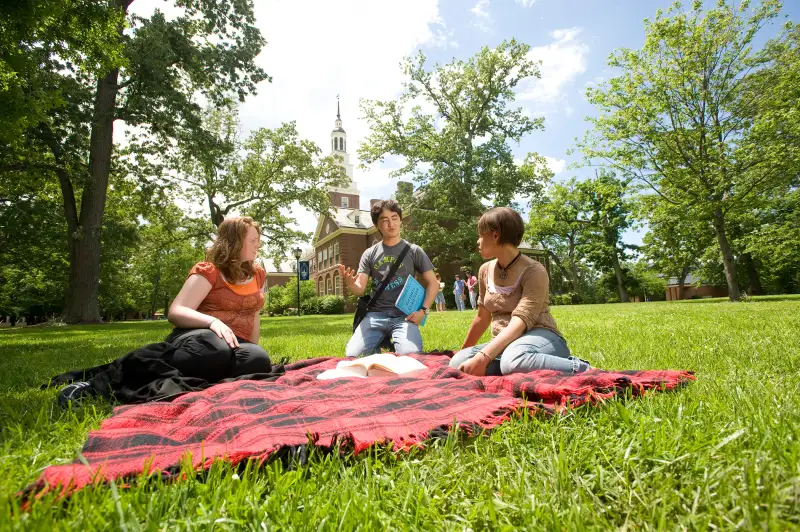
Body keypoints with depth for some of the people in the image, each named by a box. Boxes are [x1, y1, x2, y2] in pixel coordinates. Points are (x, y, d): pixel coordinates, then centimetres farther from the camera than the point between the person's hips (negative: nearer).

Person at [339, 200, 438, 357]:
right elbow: (360, 289, 5)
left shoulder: (414, 251, 7)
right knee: (352, 355, -20)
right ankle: (377, 350, 12)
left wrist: (423, 310, -8)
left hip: (404, 316, -1)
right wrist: (350, 283, -20)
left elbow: (433, 283, 8)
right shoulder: (369, 254, 11)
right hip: (375, 315, 2)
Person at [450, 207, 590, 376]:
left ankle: (583, 370, -19)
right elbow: (482, 317, 19)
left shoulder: (534, 271, -13)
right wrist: (463, 350, 28)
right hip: (505, 344, 6)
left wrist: (483, 356, -36)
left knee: (514, 360, -42)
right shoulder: (485, 271, 8)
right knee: (458, 362, -24)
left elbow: (520, 321, -25)